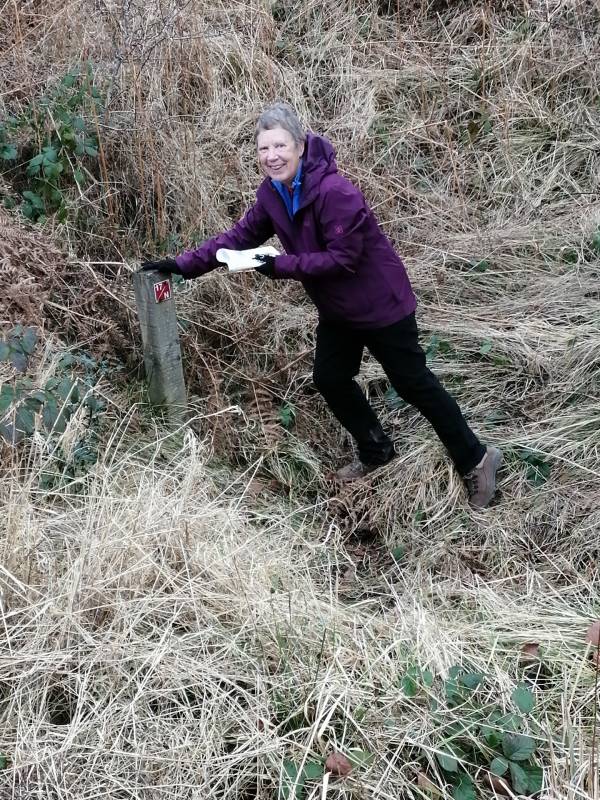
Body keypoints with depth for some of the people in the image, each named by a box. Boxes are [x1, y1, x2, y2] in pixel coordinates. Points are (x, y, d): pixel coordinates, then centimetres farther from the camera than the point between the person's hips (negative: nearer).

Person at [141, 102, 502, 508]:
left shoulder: (335, 191, -30)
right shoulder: (273, 193, -4)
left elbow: (343, 257, -29)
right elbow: (239, 236, 1)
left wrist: (281, 267, -32)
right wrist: (184, 264, -7)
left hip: (380, 304, -8)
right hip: (337, 308, 8)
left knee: (414, 383, 1)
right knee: (330, 379, 17)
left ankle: (475, 460, 17)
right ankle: (376, 451, 39)